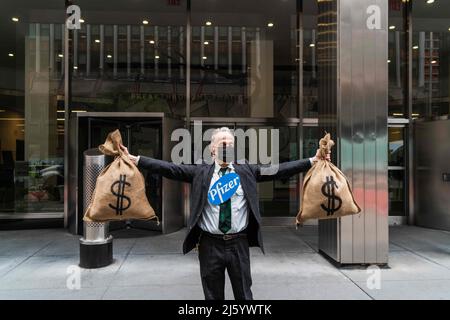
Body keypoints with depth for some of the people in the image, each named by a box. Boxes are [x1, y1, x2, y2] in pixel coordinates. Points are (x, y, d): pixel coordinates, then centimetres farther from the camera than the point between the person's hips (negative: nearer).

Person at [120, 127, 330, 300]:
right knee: (213, 294, 14)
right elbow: (170, 168, -6)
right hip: (210, 244, 0)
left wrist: (313, 160, -6)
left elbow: (279, 170, -1)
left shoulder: (247, 171, 3)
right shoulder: (200, 172, 0)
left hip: (239, 243, 1)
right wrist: (134, 159, -12)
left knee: (244, 293, 13)